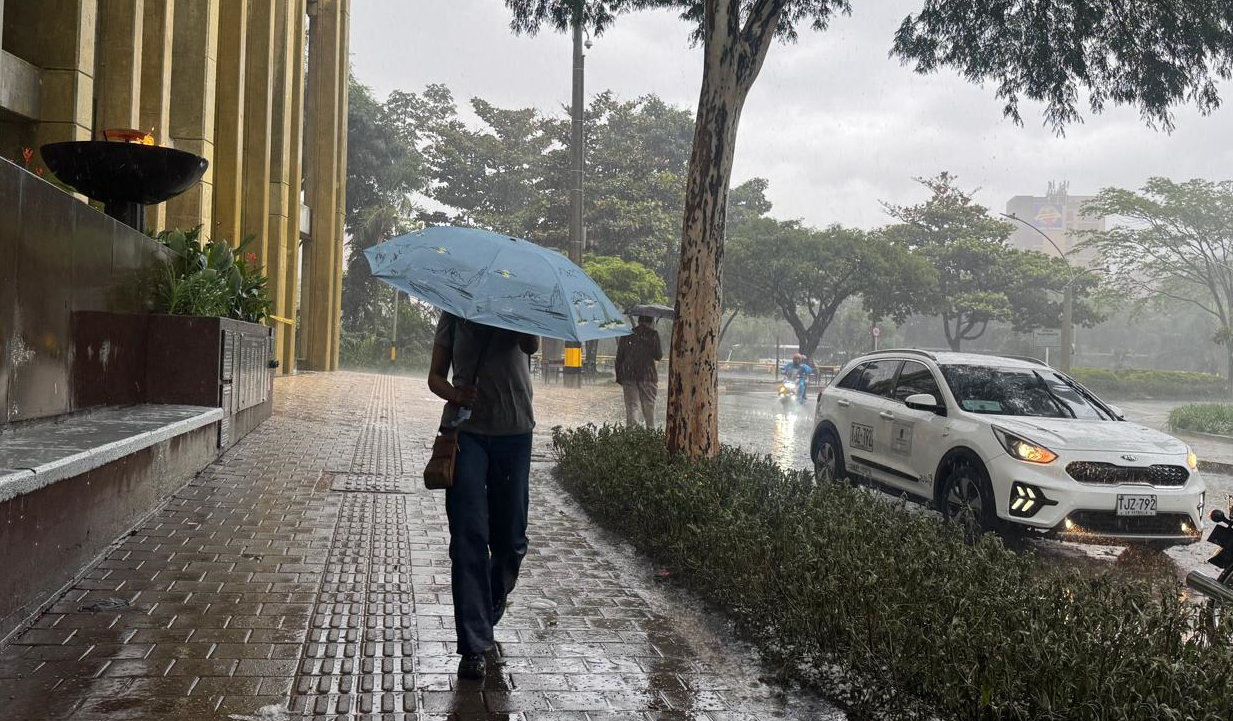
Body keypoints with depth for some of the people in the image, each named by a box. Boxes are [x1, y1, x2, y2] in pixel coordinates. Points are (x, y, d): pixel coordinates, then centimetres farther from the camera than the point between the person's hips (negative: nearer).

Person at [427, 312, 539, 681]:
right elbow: (436, 375, 9)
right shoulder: (455, 313, 9)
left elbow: (531, 346, -16)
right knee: (469, 536, -8)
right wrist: (455, 394, -13)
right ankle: (474, 646, -5)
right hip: (466, 429, 0)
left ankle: (487, 618, 32)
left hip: (514, 432, 0)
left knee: (510, 540, 7)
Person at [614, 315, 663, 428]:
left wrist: (619, 376, 11)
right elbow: (659, 356, -2)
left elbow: (619, 357, 6)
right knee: (649, 406, 7)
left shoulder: (627, 334, 6)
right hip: (648, 376, -2)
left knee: (631, 406, 2)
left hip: (629, 376, 2)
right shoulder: (653, 334, -2)